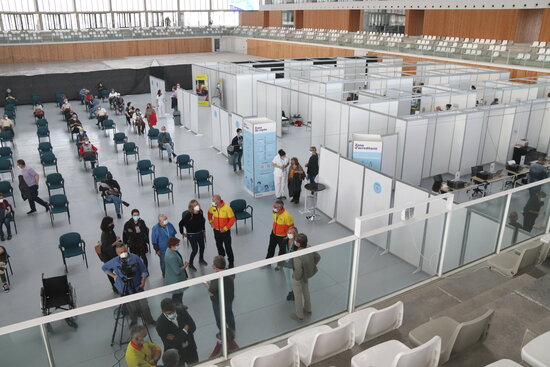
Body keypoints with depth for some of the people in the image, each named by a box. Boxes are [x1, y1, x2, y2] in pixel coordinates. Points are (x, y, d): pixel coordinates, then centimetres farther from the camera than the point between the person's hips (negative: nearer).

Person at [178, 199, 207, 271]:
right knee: (195, 250, -2)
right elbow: (181, 223, -19)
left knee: (202, 247, 20)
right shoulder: (188, 215, -26)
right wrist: (182, 233, -8)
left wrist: (203, 230, 15)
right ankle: (190, 264, 21)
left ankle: (201, 260, 47)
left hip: (200, 233, 6)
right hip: (192, 235, -6)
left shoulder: (200, 212, -9)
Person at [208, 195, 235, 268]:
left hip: (225, 231, -5)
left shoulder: (227, 208, -22)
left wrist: (225, 228, -19)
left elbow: (232, 219, -17)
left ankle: (231, 261, 22)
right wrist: (211, 222, 6)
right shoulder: (212, 207, -7)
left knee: (228, 247, 4)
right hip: (216, 230, 5)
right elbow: (209, 213, 17)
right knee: (219, 246, 20)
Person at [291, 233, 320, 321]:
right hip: (307, 275, 7)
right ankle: (308, 309, 53)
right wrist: (312, 267, 10)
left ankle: (299, 315, 37)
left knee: (298, 296, 17)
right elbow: (317, 257, -1)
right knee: (306, 292, 30)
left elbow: (298, 271, -37)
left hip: (298, 278, -7)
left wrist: (297, 277, -16)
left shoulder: (297, 255, -40)